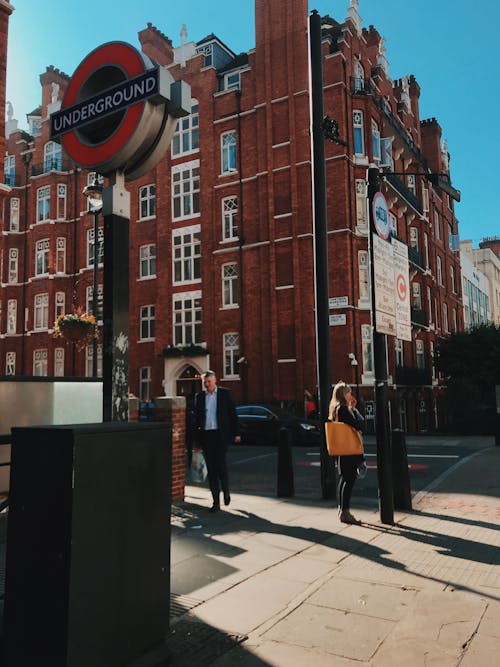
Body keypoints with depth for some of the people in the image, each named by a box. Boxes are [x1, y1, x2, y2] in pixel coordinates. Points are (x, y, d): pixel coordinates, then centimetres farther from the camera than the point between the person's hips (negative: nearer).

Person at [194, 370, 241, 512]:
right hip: (206, 435, 3)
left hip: (221, 434, -3)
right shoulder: (199, 396, 10)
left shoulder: (225, 393, 3)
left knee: (220, 463, -13)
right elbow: (196, 417, 13)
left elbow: (232, 414, 3)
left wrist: (236, 433, -2)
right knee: (211, 468, 3)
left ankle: (226, 492, 14)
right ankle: (216, 502, 9)